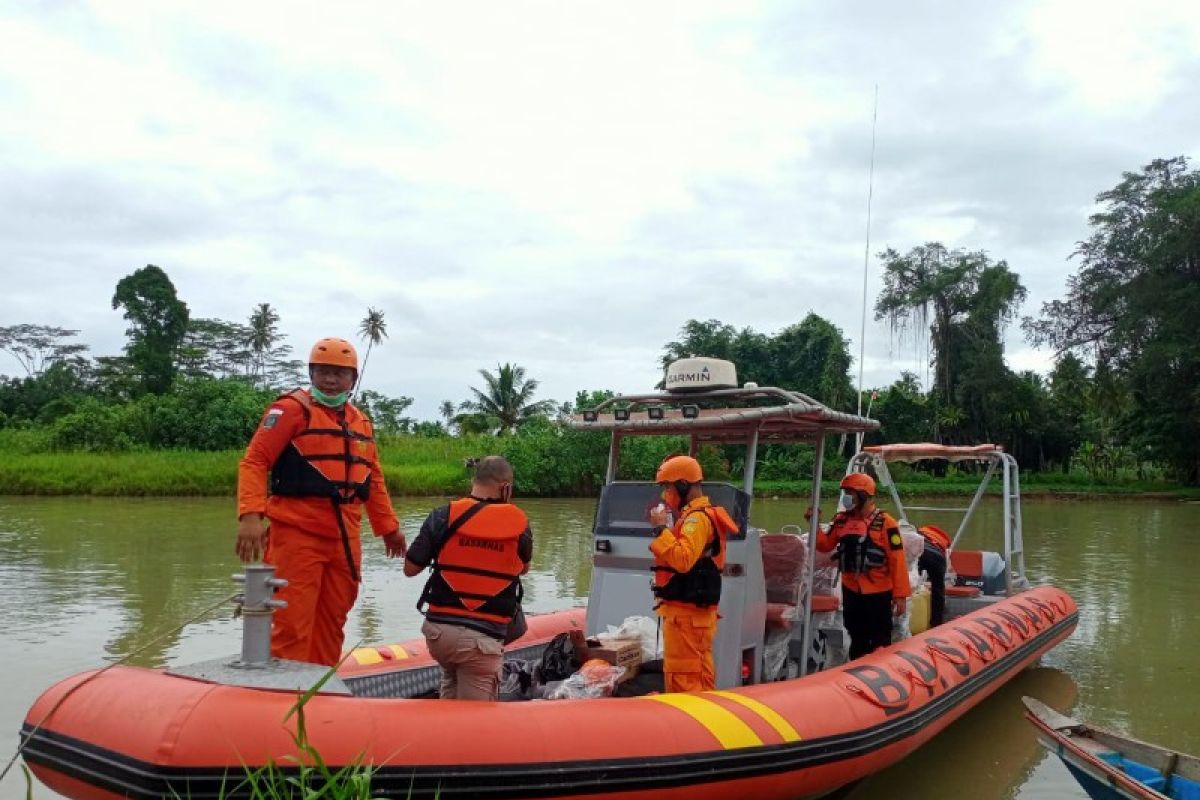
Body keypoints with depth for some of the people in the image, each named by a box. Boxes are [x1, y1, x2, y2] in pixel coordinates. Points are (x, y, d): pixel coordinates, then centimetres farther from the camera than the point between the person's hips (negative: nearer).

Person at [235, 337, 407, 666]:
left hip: (344, 538, 6)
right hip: (297, 533, -6)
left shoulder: (361, 422, 18)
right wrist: (250, 515, -22)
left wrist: (388, 526, 25)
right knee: (292, 626, -6)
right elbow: (254, 462, -9)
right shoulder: (293, 409, -2)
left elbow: (373, 479, 24)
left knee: (331, 623, 12)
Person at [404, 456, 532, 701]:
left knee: (452, 682, 31)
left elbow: (410, 568, 2)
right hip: (483, 637, -3)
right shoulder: (519, 523, -2)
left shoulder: (443, 516, -4)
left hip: (438, 630, 3)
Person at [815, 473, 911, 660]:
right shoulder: (841, 520, 3)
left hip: (878, 592, -5)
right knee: (857, 639, 18)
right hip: (851, 591, 6)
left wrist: (900, 594, -16)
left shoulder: (885, 523, -14)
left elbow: (897, 560, -14)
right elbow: (825, 545, 10)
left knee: (880, 642, 3)